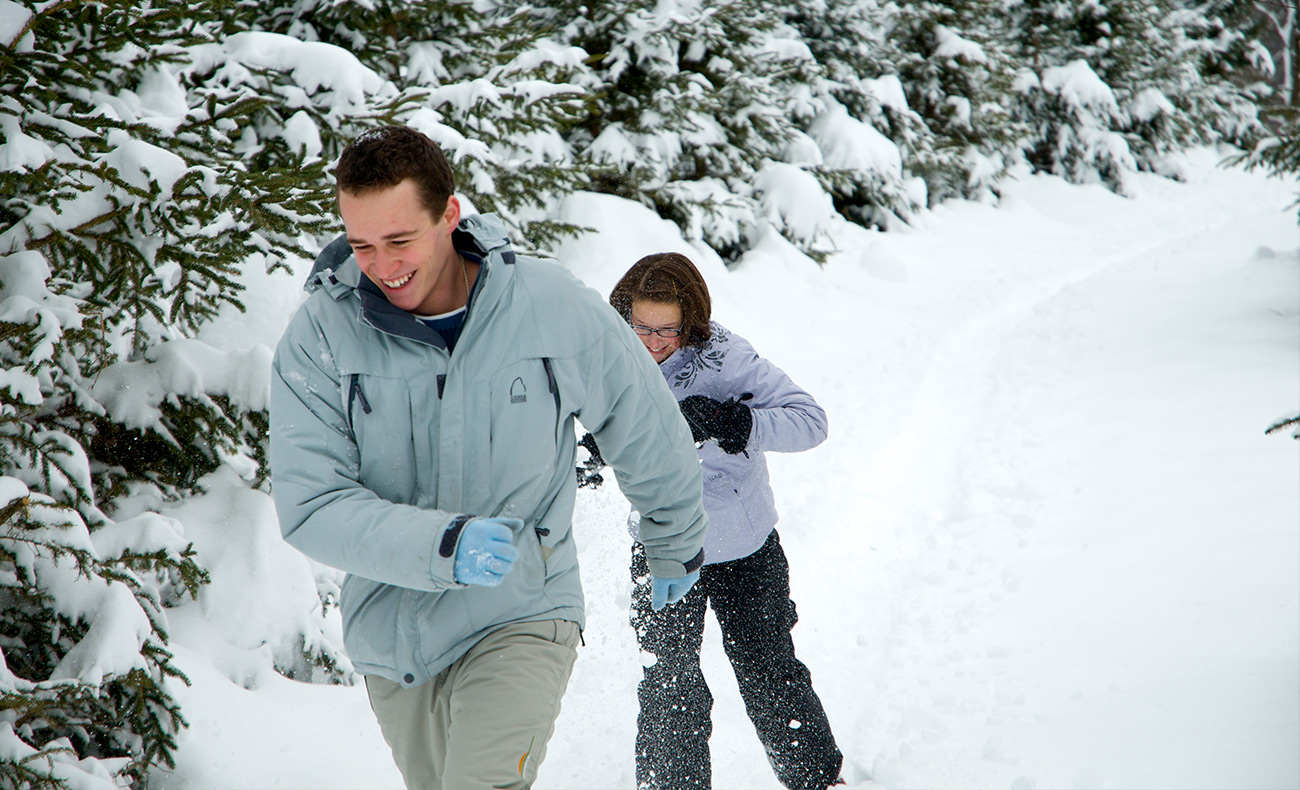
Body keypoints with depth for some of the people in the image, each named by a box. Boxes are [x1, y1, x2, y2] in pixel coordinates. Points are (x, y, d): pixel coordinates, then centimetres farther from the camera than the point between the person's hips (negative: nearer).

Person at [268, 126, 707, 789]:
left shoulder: (559, 311, -11)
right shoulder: (319, 334, -12)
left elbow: (651, 439, 5)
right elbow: (310, 506, -18)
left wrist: (675, 549, 20)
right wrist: (444, 544, -32)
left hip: (520, 617, -2)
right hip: (390, 636, 3)